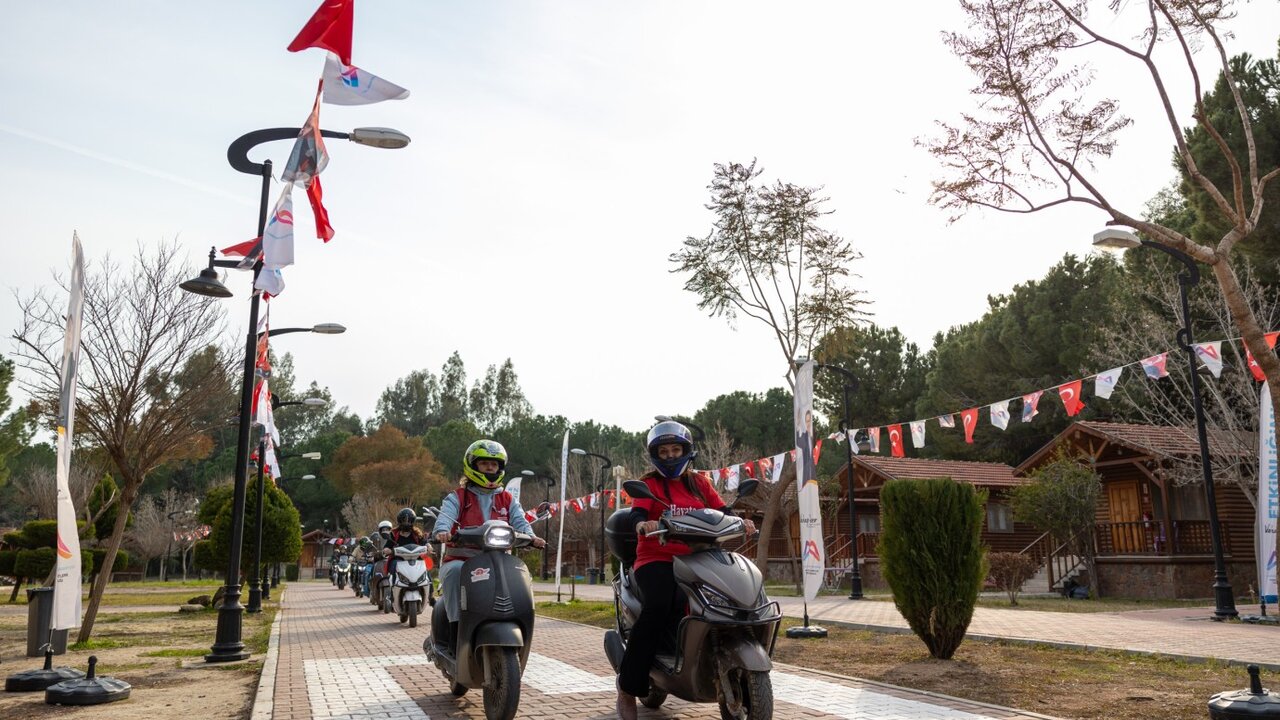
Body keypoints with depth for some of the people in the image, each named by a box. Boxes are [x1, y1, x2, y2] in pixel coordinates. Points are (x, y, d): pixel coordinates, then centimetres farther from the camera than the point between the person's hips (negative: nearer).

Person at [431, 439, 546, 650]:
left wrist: (531, 536, -22)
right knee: (454, 571, -36)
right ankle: (456, 626, -30)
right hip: (461, 559, -2)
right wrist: (442, 530, -35)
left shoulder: (508, 500, 19)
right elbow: (445, 515, -10)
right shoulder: (457, 498, 11)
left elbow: (519, 521, 2)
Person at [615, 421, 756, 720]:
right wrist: (642, 524, -34)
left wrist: (740, 521, -15)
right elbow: (636, 514, -9)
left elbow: (721, 510, 8)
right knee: (658, 607, -32)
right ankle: (628, 686, -21)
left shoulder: (700, 482, 19)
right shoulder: (649, 484, 8)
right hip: (657, 559, -4)